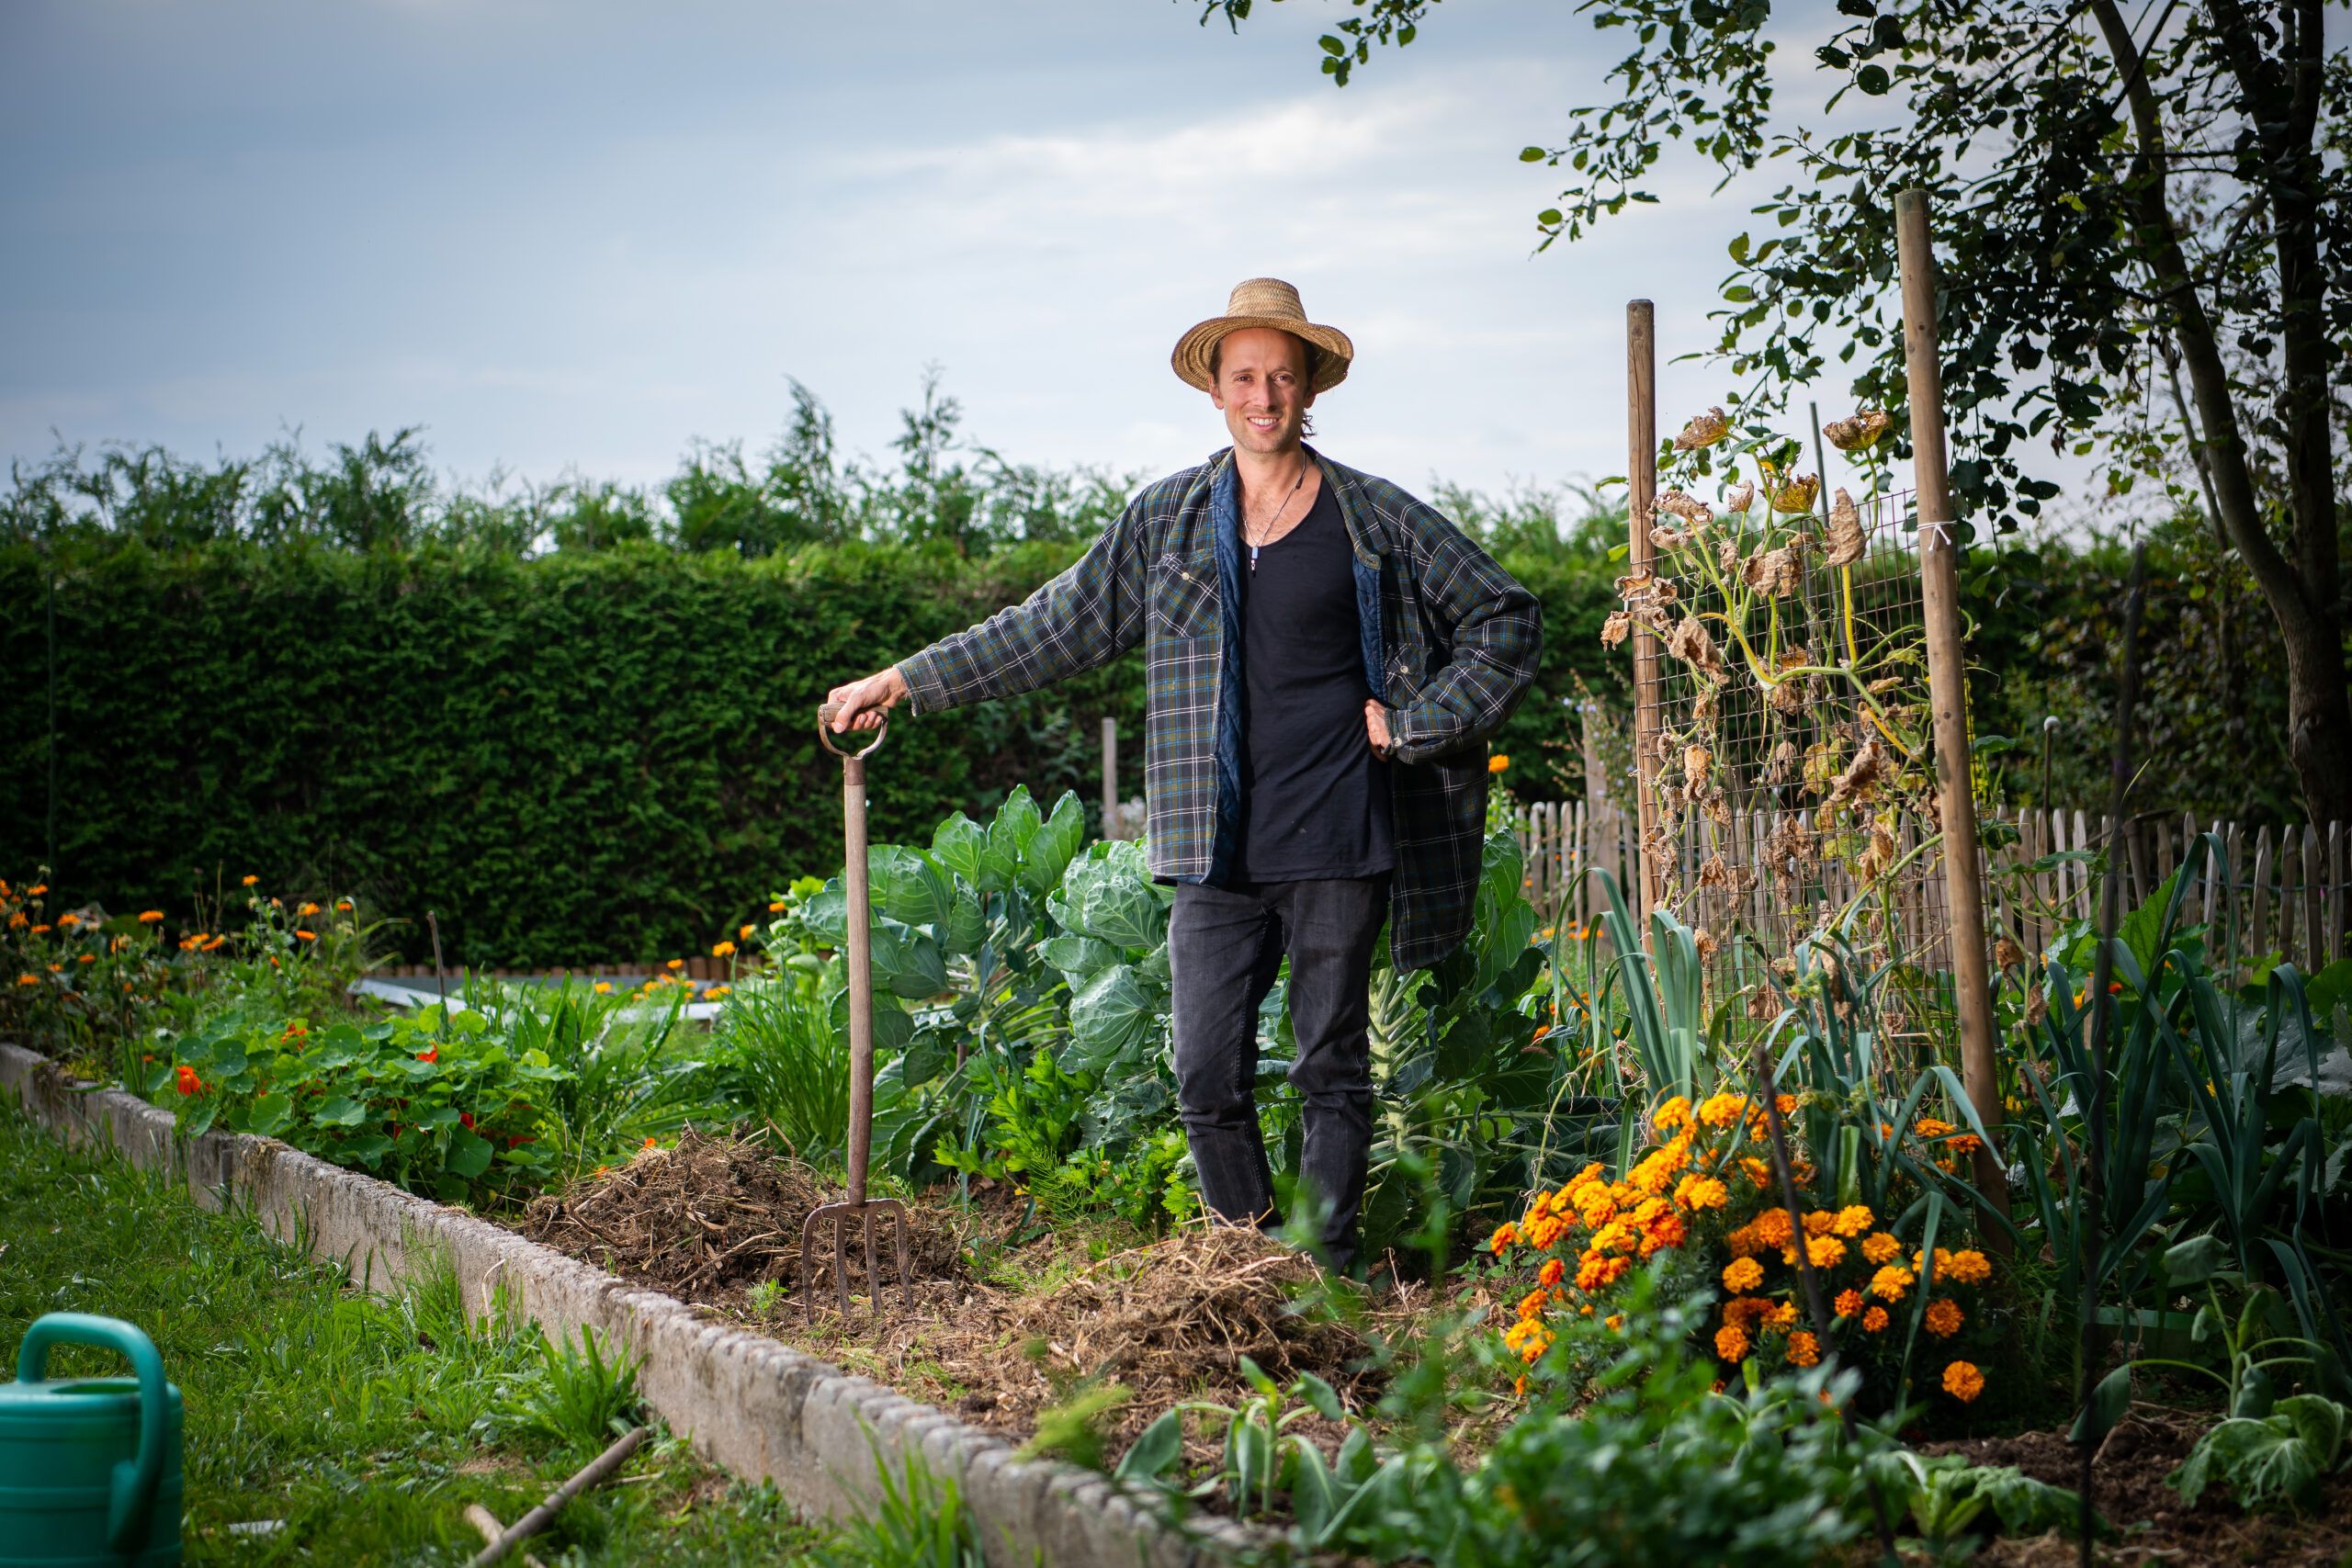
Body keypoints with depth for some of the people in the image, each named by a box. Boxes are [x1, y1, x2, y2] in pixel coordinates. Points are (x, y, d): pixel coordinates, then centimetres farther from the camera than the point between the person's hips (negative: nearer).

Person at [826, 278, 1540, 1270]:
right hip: (1220, 852, 2)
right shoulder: (1166, 520, 8)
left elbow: (1507, 620, 10)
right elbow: (1053, 627, 15)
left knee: (1332, 1069, 2)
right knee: (1208, 1079, -3)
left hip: (1338, 846, -2)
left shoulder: (1376, 520, 3)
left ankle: (1326, 1274, 10)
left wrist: (1412, 724, 1)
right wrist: (905, 682, 12)